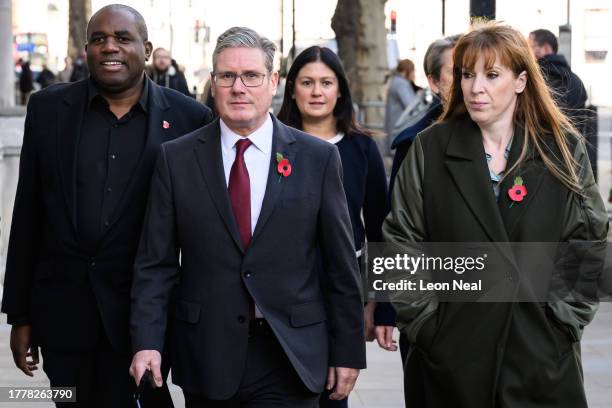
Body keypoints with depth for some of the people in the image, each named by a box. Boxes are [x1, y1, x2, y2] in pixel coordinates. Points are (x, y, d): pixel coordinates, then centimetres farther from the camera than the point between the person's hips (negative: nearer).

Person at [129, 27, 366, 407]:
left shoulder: (318, 158, 1)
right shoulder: (176, 158, 3)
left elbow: (341, 265, 3)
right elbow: (156, 263, 2)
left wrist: (348, 352, 2)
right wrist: (147, 342, -9)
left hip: (289, 359, -1)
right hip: (206, 358, 1)